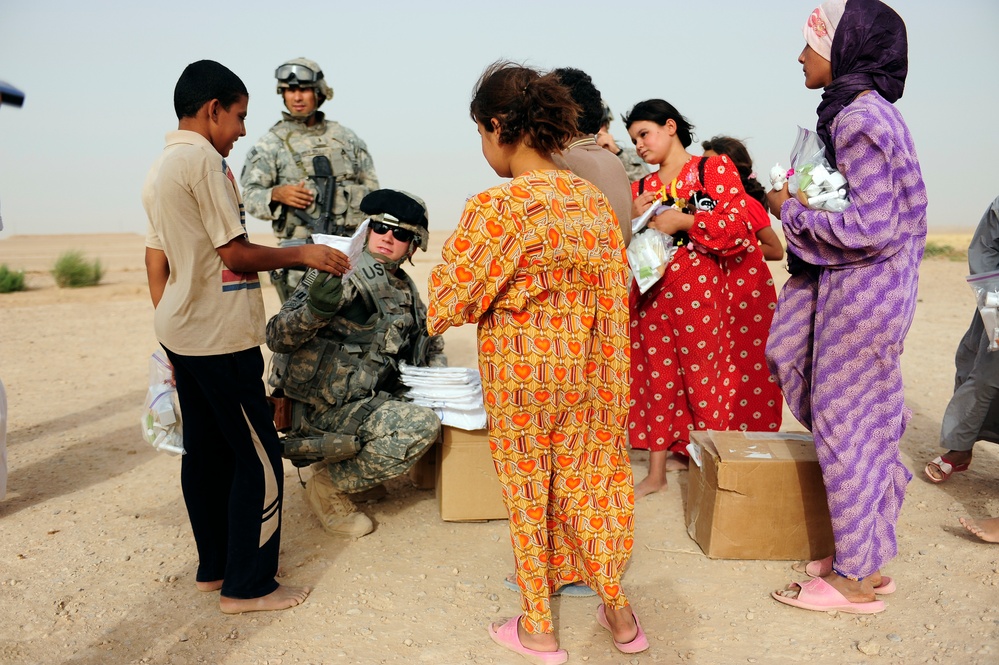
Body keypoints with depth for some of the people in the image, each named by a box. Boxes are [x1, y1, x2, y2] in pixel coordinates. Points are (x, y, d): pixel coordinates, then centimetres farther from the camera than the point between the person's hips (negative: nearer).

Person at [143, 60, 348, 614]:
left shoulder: (160, 168, 15)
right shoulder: (204, 158, -14)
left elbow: (156, 262, 16)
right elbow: (237, 254, -17)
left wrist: (171, 337, 19)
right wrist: (303, 254, -5)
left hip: (180, 334, 10)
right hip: (219, 338, -10)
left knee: (205, 451, 15)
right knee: (258, 460, -2)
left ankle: (214, 567, 26)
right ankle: (247, 586, 6)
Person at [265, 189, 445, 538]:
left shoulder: (405, 290, 9)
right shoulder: (338, 272, -13)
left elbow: (427, 341, 25)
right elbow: (276, 336, -20)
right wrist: (315, 309, -40)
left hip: (365, 399, 8)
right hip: (325, 407, -8)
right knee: (421, 425, -24)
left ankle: (354, 463, 13)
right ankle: (329, 486, -7)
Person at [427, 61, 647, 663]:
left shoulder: (496, 208, -20)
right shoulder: (595, 200, -2)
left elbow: (448, 300, -14)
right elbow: (617, 288, 4)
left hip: (521, 366, -5)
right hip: (587, 363, 5)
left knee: (529, 485, 11)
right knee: (590, 478, 19)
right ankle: (618, 612, 32)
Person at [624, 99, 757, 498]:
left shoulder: (714, 168, 2)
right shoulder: (640, 189, 17)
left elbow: (739, 222, -10)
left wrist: (682, 221, -15)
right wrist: (632, 219, -2)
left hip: (699, 289, -5)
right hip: (651, 293, 5)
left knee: (702, 373, -1)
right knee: (657, 374, 6)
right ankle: (657, 470, 14)